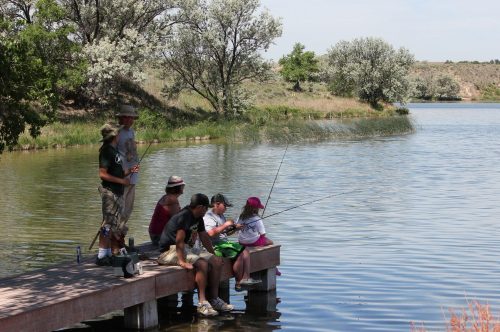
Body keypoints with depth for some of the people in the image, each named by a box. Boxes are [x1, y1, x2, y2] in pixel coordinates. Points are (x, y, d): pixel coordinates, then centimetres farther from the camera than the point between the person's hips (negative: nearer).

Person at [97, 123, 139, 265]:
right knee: (108, 225, -9)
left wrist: (129, 171, 7)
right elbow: (103, 174, -19)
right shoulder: (106, 151, -13)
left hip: (118, 192, 10)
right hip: (110, 191, -10)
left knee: (115, 226, 13)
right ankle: (102, 256, -8)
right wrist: (122, 180, -17)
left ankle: (114, 253, 19)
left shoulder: (114, 151, 16)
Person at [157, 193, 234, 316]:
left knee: (217, 262, -3)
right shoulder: (183, 217, -20)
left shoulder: (198, 219, 11)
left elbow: (204, 237, 20)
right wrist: (182, 261, -34)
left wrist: (214, 255, 19)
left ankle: (214, 299, 0)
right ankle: (202, 303, -29)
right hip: (170, 250, -10)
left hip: (187, 248, 10)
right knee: (202, 264, -31)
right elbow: (179, 240, -27)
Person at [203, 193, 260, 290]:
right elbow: (211, 233, -29)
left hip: (225, 242, 10)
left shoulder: (221, 216, 19)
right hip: (216, 246, -10)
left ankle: (246, 278, -9)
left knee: (245, 251, -3)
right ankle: (238, 283, -11)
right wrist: (225, 225, -22)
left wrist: (234, 228, 11)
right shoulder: (209, 217, -12)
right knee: (239, 255, -22)